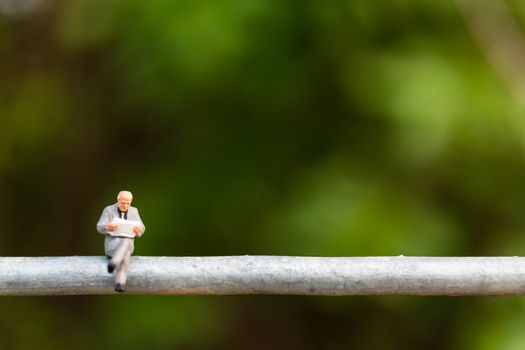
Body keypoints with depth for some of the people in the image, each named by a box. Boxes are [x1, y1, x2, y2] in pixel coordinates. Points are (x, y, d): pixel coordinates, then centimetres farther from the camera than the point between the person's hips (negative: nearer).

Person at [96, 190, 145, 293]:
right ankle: (120, 283, -48)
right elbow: (99, 228, -2)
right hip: (112, 243, -2)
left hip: (128, 243, 2)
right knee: (125, 253, -38)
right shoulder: (109, 210, 6)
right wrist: (107, 227, -27)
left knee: (127, 241, -38)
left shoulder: (134, 211, 15)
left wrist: (138, 230, -18)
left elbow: (142, 228, 9)